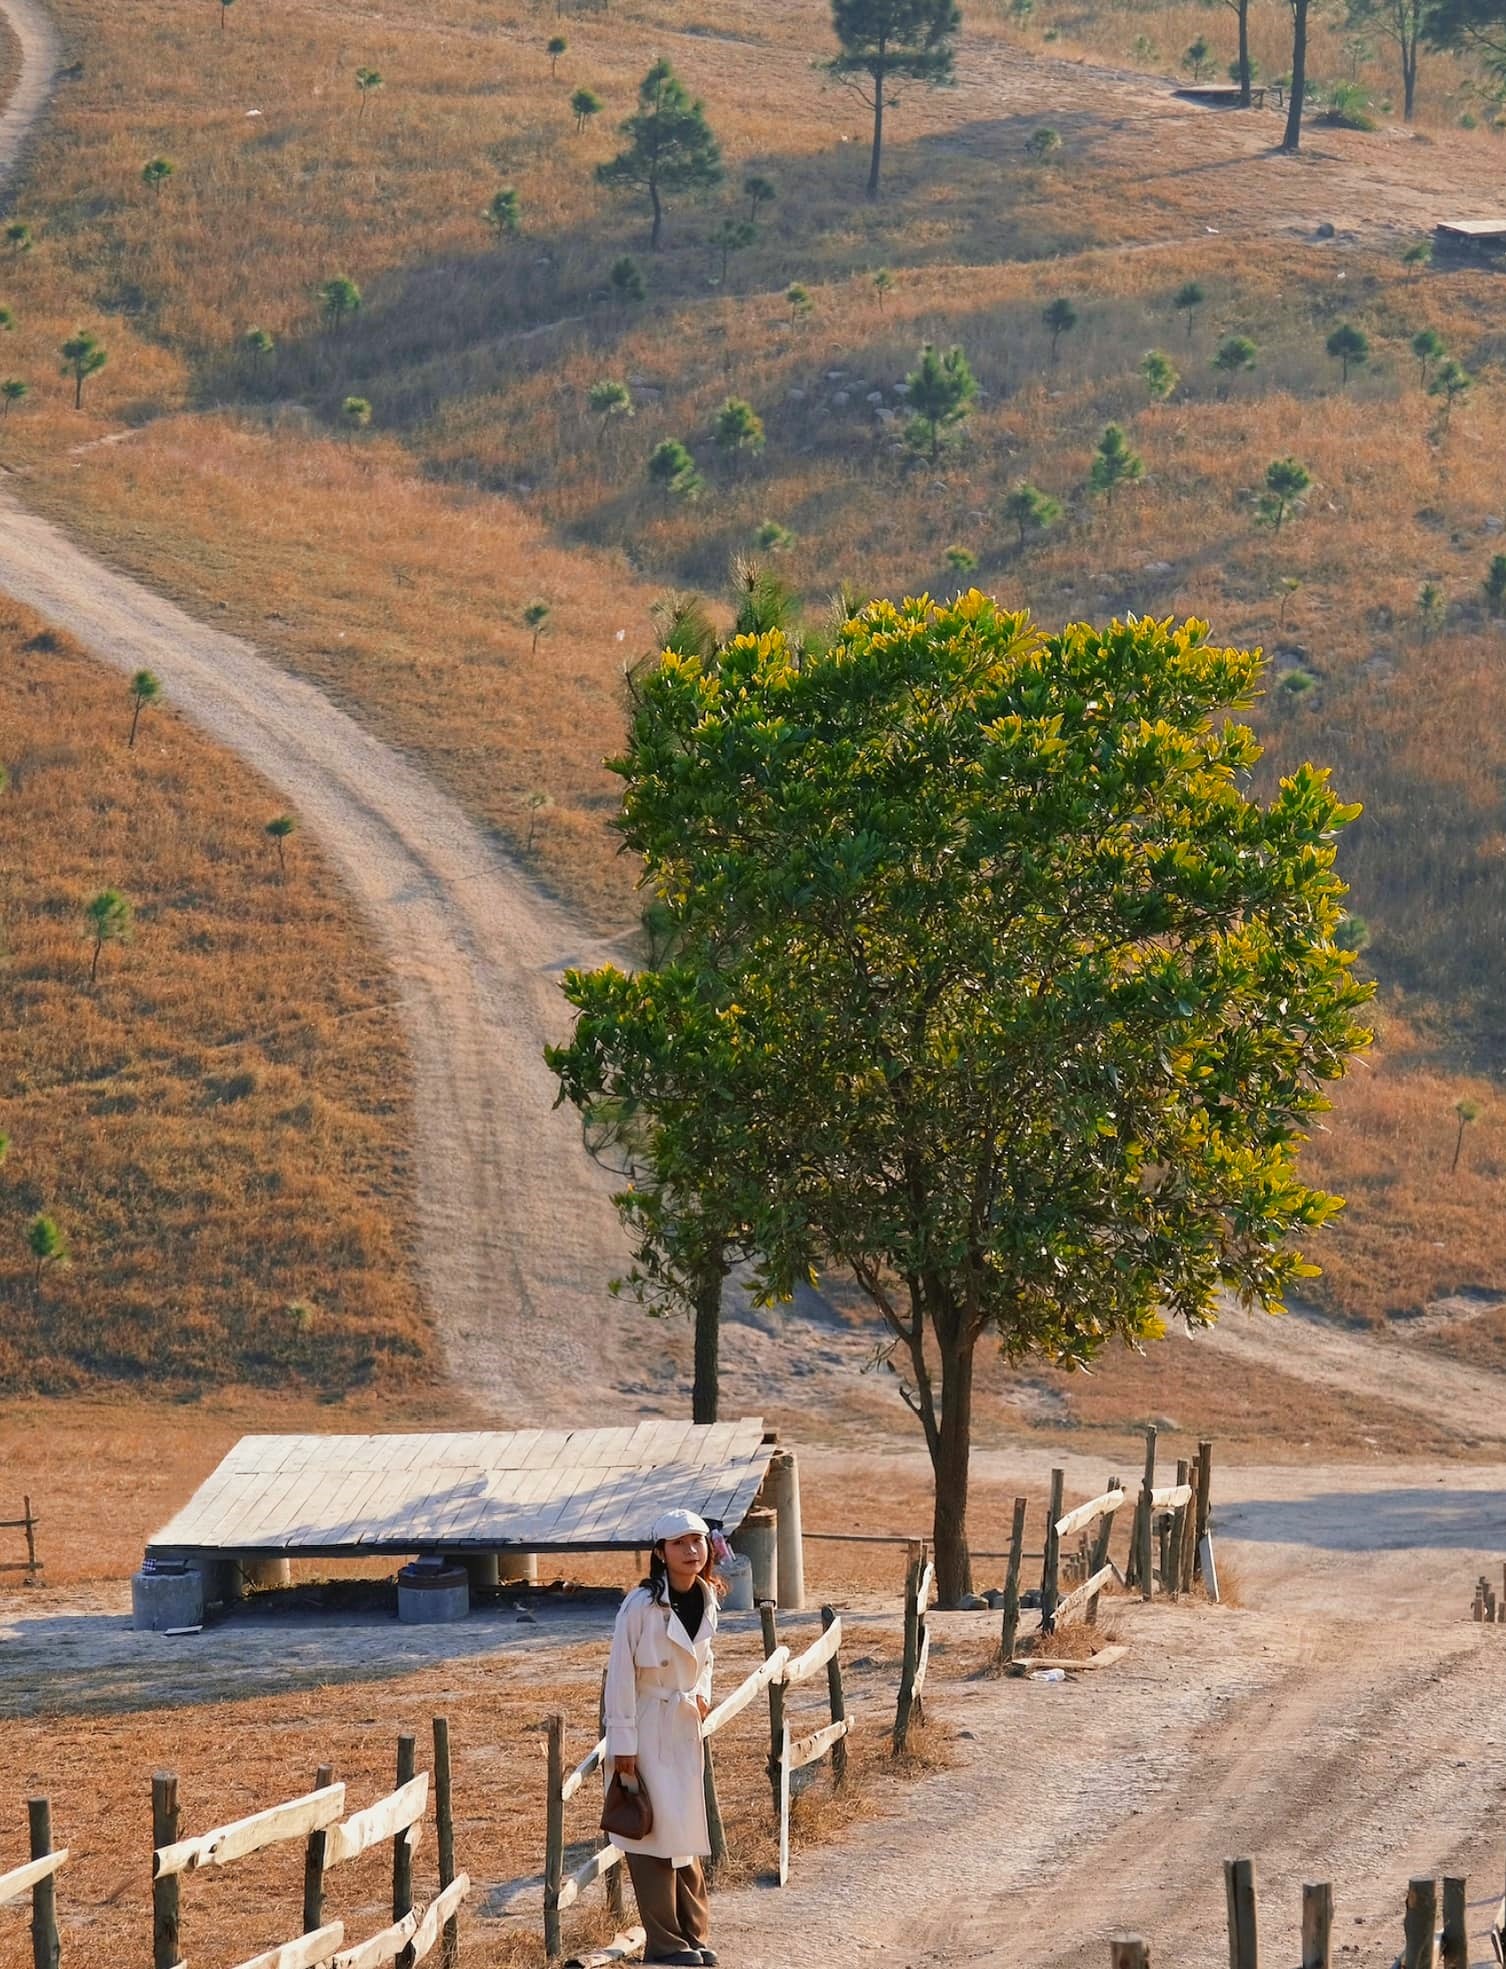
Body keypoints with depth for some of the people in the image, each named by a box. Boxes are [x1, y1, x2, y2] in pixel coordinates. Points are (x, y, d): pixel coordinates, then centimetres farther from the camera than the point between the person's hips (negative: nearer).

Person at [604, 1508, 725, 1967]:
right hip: (647, 1729, -7)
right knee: (657, 1831, -4)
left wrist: (703, 1693, 5)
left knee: (688, 1832, 12)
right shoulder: (641, 1605, -18)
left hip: (685, 1727, 7)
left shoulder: (706, 1602, 3)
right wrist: (622, 1744, -15)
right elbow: (620, 1674, -15)